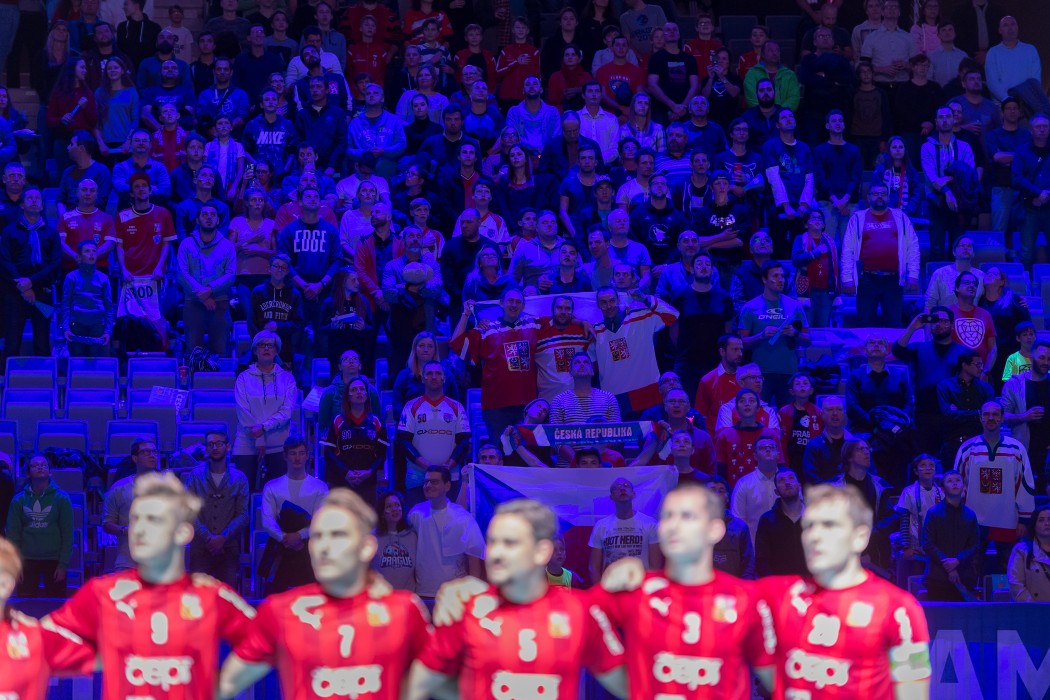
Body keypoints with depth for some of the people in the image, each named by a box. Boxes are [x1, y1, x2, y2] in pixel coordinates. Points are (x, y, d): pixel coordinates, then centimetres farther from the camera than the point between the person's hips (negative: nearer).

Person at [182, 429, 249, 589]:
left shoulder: (239, 478, 8)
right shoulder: (195, 476, 8)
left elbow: (242, 515, 2)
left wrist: (223, 538, -12)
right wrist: (208, 538, -12)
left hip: (229, 547, 0)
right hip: (200, 547, 0)